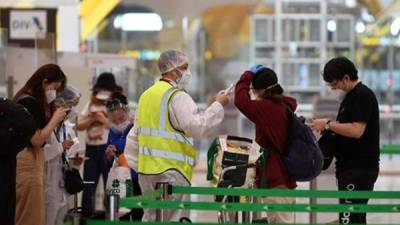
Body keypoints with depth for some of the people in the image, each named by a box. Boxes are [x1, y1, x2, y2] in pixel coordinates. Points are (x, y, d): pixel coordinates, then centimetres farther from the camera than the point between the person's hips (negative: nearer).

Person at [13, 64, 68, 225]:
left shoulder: (26, 99, 14)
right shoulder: (30, 102, -16)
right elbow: (37, 140, -18)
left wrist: (55, 119, 5)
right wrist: (56, 118, -8)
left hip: (30, 159, 10)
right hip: (27, 162, -10)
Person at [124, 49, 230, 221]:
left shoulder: (147, 95, 15)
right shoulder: (178, 96, -12)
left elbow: (134, 135, 19)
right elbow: (198, 126, -20)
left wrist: (136, 164, 24)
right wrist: (218, 105, -10)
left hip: (146, 169, 8)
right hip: (171, 171, -8)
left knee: (151, 218, 14)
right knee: (174, 219, -6)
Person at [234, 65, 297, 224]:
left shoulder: (268, 108, -19)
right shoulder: (283, 106, 9)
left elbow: (241, 101, -28)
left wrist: (248, 75, -13)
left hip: (274, 178, -10)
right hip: (284, 175, 10)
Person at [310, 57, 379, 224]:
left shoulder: (363, 96, -12)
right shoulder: (350, 96, 20)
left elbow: (356, 130, -22)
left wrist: (328, 124, -15)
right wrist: (328, 128, 8)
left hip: (360, 168, -11)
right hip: (350, 167, 11)